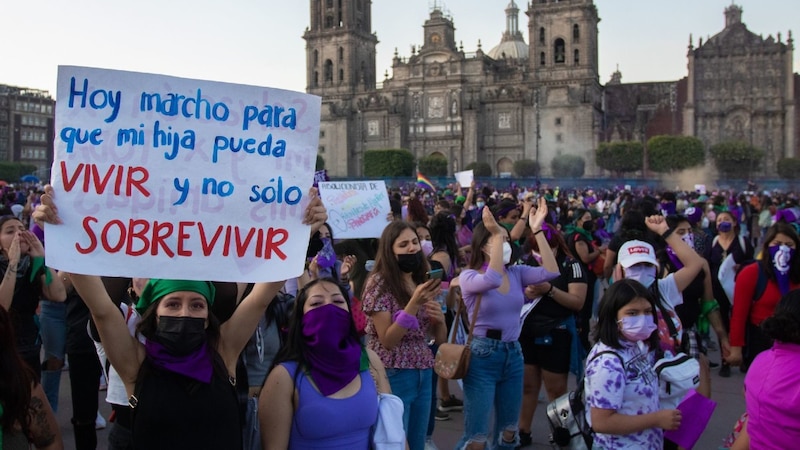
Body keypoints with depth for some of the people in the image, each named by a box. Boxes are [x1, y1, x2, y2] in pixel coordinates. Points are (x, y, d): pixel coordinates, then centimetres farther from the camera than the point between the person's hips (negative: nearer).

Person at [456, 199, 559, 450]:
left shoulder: (517, 274, 4)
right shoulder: (469, 276, -11)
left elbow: (551, 272, -13)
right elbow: (492, 280, -34)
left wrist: (537, 231, -15)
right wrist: (496, 233, -33)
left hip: (513, 354, 6)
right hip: (482, 355, -5)